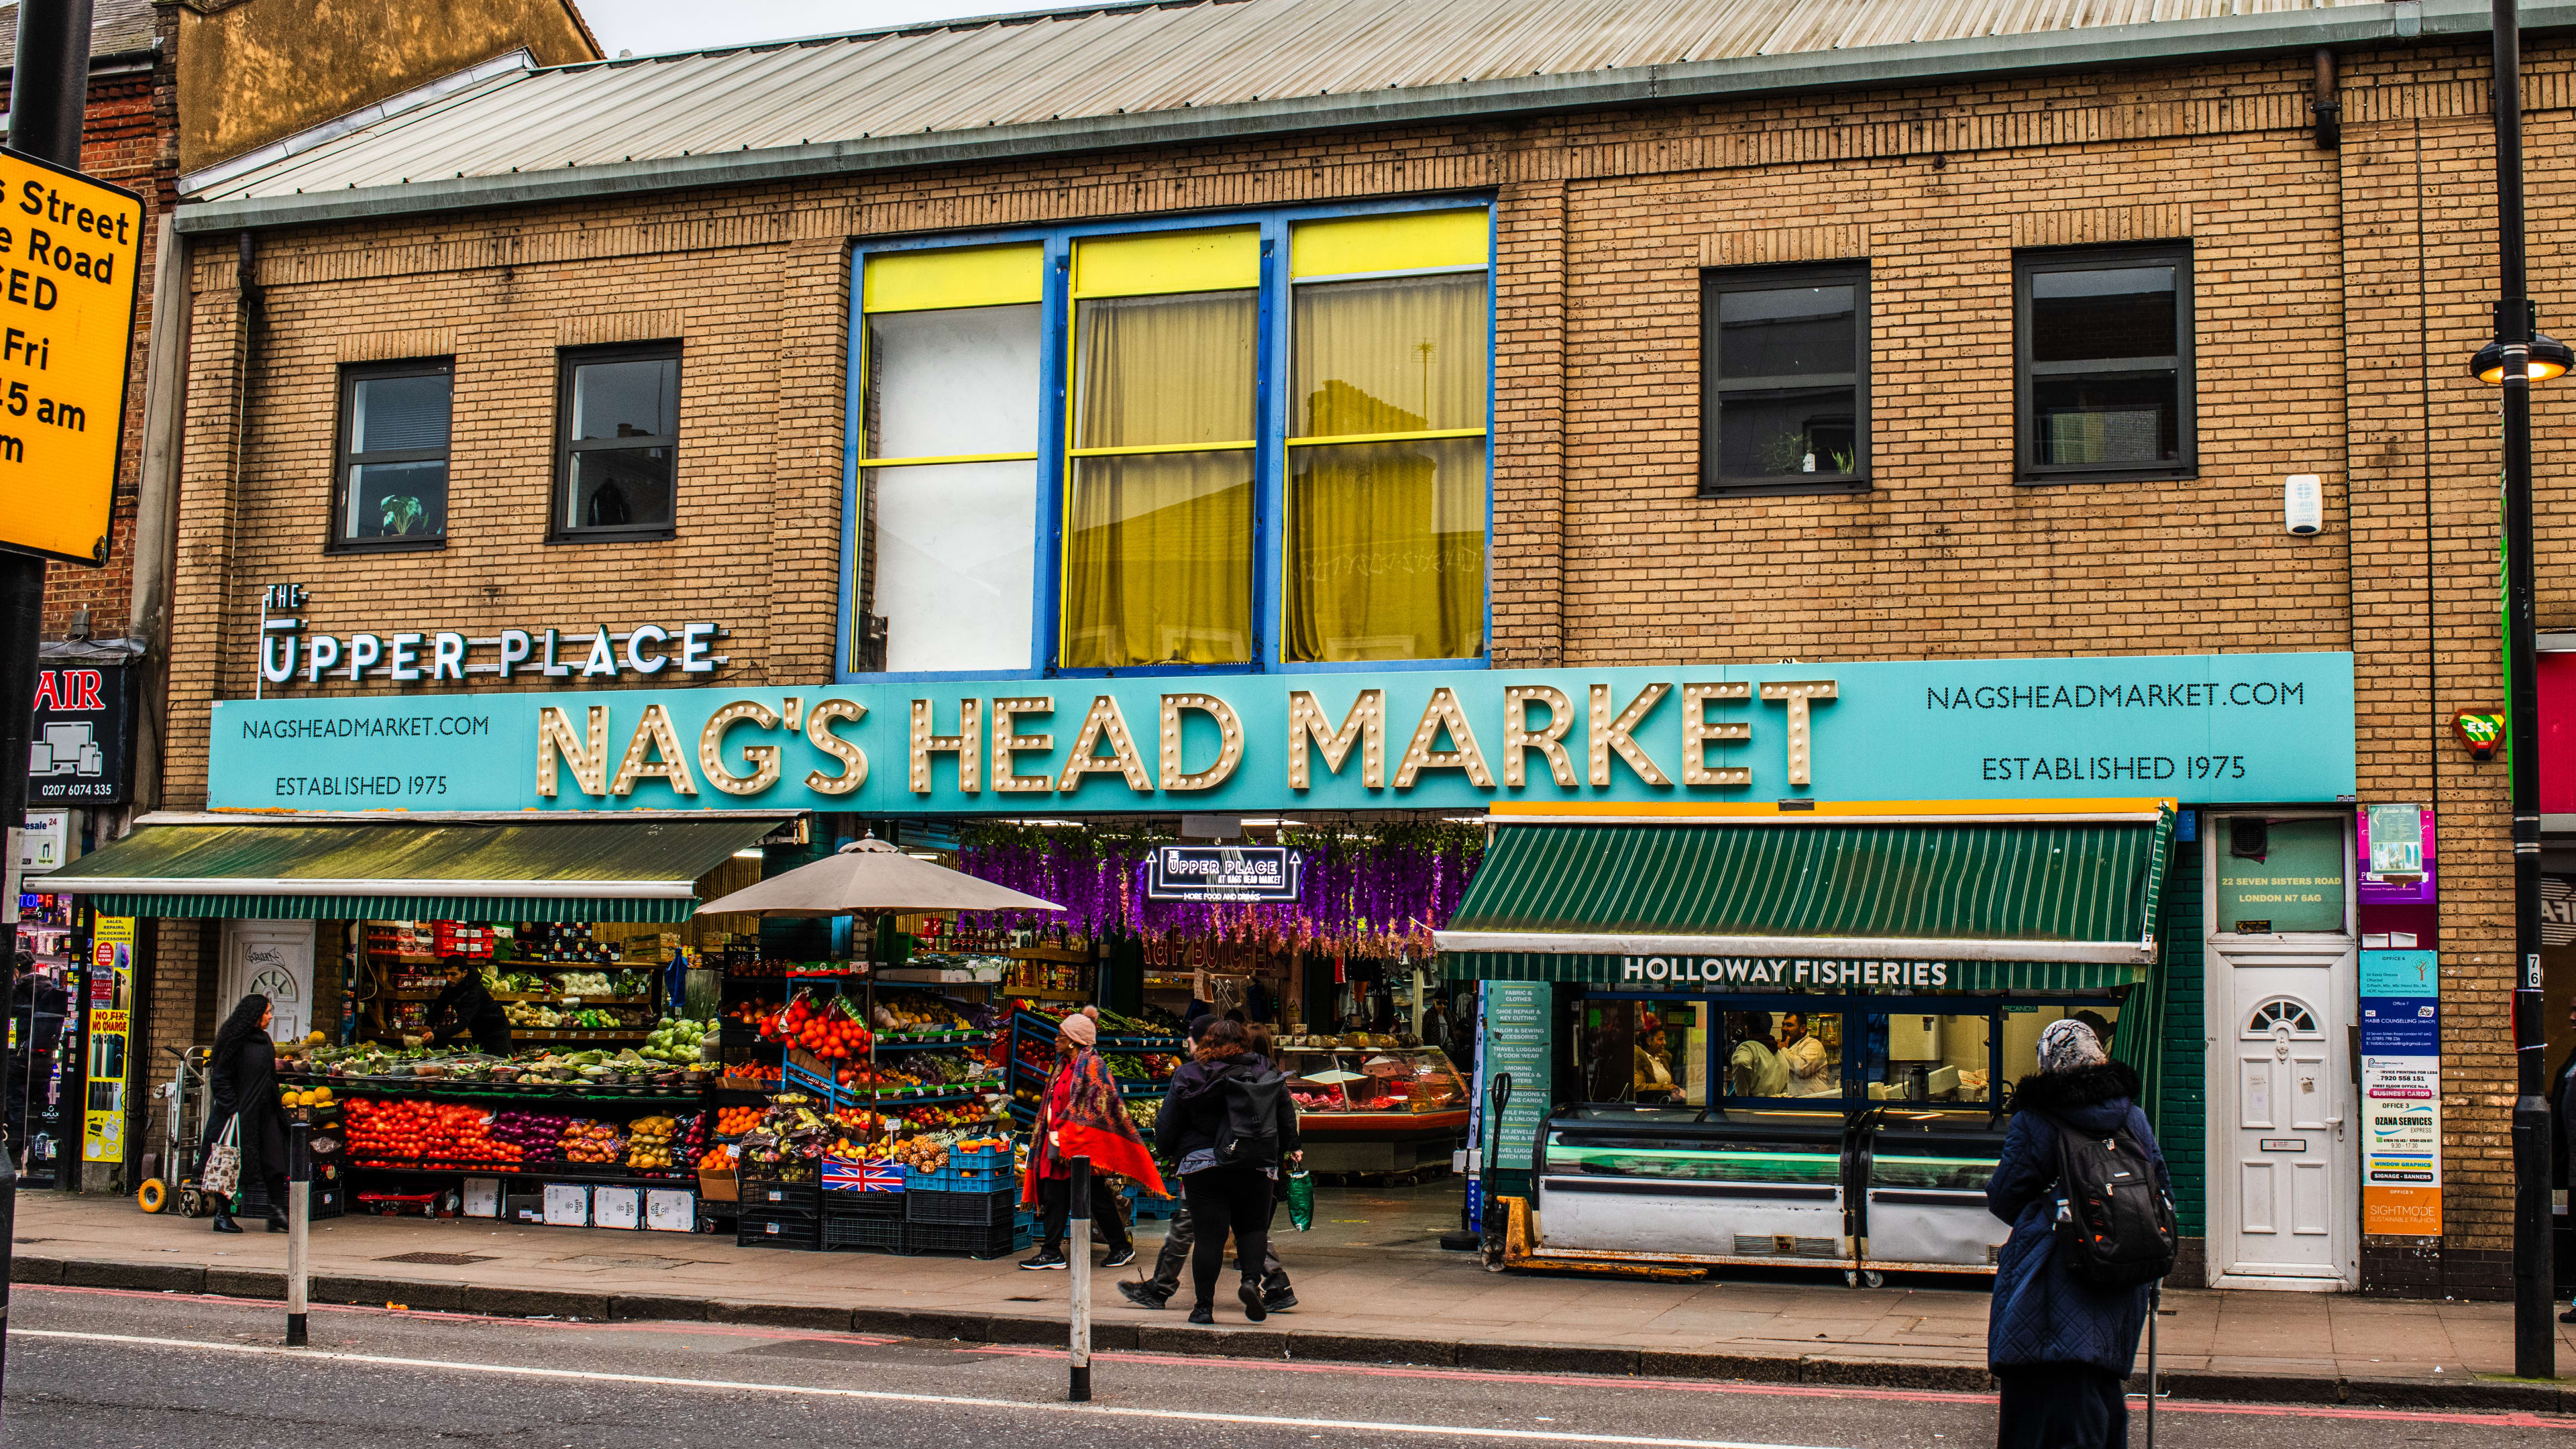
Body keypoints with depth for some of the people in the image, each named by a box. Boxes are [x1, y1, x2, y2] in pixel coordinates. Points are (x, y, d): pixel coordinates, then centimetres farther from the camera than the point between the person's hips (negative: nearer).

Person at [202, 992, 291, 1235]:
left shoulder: (264, 1040, 13)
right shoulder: (236, 1042, -11)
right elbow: (220, 1079, -13)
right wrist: (232, 1110, -17)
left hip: (264, 1112, 7)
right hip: (240, 1113, -7)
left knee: (275, 1163, -3)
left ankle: (278, 1214, -2)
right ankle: (222, 1216, 13)